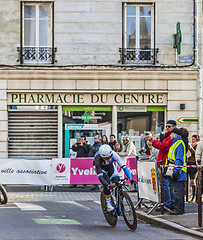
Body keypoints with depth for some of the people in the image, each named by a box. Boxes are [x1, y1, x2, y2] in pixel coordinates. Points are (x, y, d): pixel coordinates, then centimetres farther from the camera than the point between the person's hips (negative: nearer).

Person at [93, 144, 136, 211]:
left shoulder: (114, 154, -36)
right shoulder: (98, 159, -41)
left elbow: (123, 166, -36)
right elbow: (100, 176, -46)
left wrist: (131, 179, -44)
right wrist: (107, 185, -61)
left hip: (110, 166, 3)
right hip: (100, 167, -3)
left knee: (117, 181, -16)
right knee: (107, 182, -27)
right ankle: (108, 203, -11)